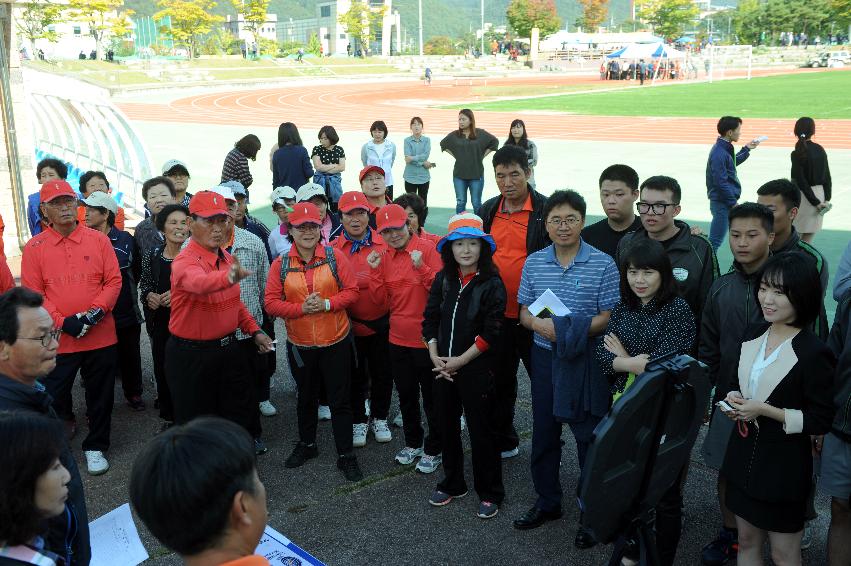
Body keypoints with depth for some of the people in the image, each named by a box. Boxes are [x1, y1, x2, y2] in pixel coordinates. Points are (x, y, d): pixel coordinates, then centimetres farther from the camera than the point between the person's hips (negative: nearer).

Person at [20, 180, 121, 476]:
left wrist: (96, 312, -14)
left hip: (101, 337, 1)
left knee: (100, 397, 12)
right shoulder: (35, 247, -1)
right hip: (57, 338, -1)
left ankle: (95, 447, 30)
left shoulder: (98, 240, 1)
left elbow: (113, 281, 0)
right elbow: (32, 293, -4)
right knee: (51, 398, 5)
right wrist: (63, 321, -16)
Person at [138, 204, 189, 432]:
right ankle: (168, 418, 27)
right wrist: (148, 296, -6)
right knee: (162, 370, 10)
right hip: (160, 323, 3)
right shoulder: (151, 256, 3)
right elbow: (143, 285, 14)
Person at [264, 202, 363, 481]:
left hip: (335, 342, -2)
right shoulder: (280, 265, -3)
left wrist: (327, 304, -21)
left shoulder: (335, 258, -6)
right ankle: (306, 444, 40)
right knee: (306, 397, 20)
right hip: (299, 345, 2)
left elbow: (352, 291, -6)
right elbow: (271, 302, -5)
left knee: (340, 400, 5)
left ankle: (346, 455, 16)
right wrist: (301, 308, -20)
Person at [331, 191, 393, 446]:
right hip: (349, 324, 0)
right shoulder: (333, 250, -3)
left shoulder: (384, 244, -2)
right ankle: (358, 421, 31)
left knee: (382, 373, 13)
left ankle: (380, 418, 33)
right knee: (355, 376, 13)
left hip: (381, 323, 0)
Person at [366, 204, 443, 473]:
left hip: (425, 337, -6)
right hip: (398, 337, 6)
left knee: (431, 396, 8)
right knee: (406, 395, 21)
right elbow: (381, 296, 3)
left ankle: (433, 449, 24)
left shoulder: (427, 248, -14)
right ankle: (413, 442, 39)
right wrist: (376, 270, -10)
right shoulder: (384, 255, 4)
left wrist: (421, 267, -30)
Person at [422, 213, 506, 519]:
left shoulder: (492, 284, -11)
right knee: (446, 425, 16)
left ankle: (489, 493, 18)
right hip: (443, 367, 5)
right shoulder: (443, 279, 4)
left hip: (476, 369, -5)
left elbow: (491, 332, -15)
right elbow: (430, 319, 7)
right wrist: (435, 355, -5)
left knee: (480, 430, 2)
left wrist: (460, 361, -15)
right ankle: (452, 484, 34)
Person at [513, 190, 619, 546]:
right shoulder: (534, 263, 4)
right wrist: (537, 324, -16)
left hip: (587, 362, -4)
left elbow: (609, 317, -11)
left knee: (589, 437, 5)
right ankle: (547, 503, 34)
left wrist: (570, 330, -23)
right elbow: (524, 312, 7)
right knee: (543, 433, 15)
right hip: (544, 357, 4)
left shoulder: (603, 265, -9)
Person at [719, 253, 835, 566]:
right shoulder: (753, 336, 3)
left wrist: (765, 410, -23)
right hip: (744, 456, 6)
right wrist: (734, 399, -6)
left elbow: (820, 420, -16)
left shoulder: (814, 353, -18)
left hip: (784, 466, -6)